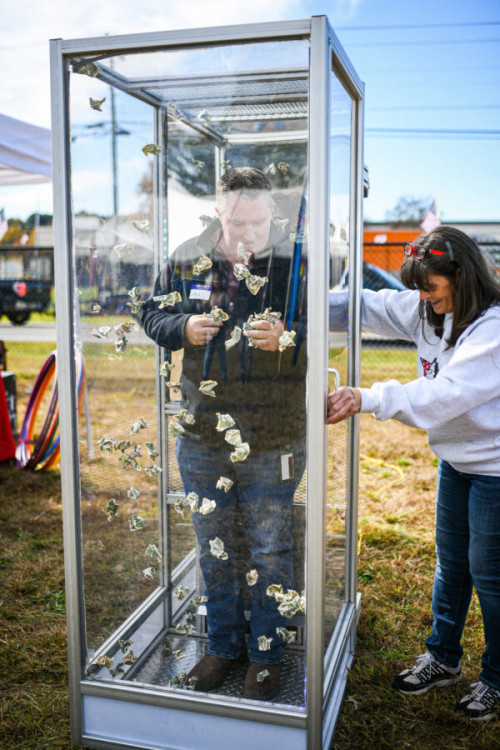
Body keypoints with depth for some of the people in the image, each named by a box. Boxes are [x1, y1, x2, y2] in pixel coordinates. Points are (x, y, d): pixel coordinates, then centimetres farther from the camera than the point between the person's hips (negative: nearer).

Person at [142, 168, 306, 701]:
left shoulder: (296, 263, -9)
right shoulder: (186, 262, 1)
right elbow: (152, 316, 11)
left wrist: (286, 339, -27)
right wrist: (183, 328, -10)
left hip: (273, 442, -3)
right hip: (202, 438, 4)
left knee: (269, 552, 11)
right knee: (215, 550, 18)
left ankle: (267, 654, 33)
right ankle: (224, 645, 39)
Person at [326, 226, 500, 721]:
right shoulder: (429, 312, -2)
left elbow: (444, 394, -36)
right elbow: (368, 307, 2)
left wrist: (367, 399, -44)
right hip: (455, 458, 8)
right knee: (449, 561, 19)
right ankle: (443, 659, 39)